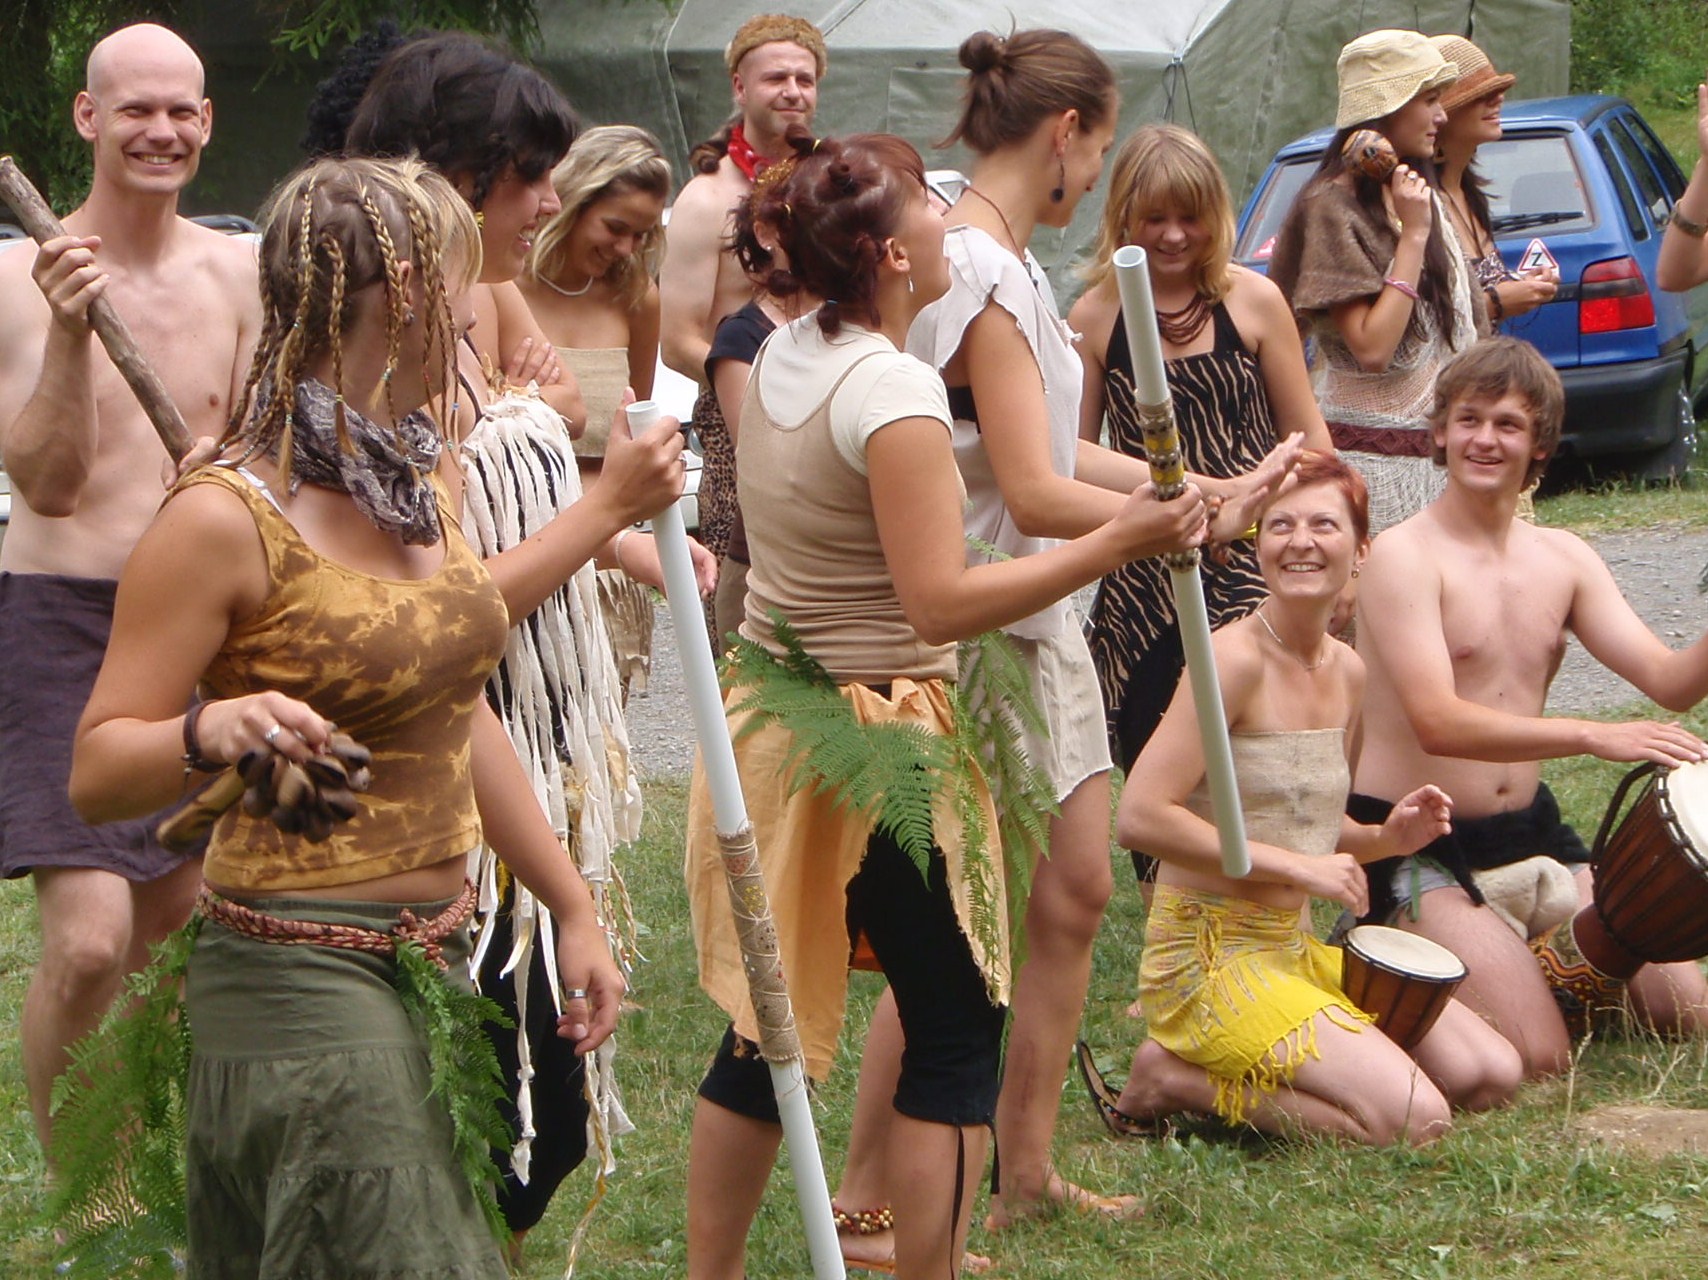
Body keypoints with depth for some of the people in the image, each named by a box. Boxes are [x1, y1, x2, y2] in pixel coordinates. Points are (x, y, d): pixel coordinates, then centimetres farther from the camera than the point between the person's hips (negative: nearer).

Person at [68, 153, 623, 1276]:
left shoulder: (417, 480, 10)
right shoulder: (230, 517, -16)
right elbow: (97, 772, -15)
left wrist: (574, 908, 21)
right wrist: (210, 733, -35)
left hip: (433, 963, 8)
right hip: (305, 981, -8)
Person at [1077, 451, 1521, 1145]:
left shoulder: (1348, 672, 9)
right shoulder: (1235, 657, -16)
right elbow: (1141, 816, -24)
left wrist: (1384, 838, 1)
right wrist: (1298, 866, -20)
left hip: (1296, 948, 9)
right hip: (1210, 957, -9)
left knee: (1491, 1076, 5)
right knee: (1415, 1120, -19)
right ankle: (1170, 1078, -4)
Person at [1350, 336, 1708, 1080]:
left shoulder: (1562, 560, 8)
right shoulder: (1405, 558, -14)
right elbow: (1438, 724, -26)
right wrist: (1595, 737, -37)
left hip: (1528, 831, 7)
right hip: (1415, 845, -7)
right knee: (1536, 1059, -20)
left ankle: (1544, 962, 22)